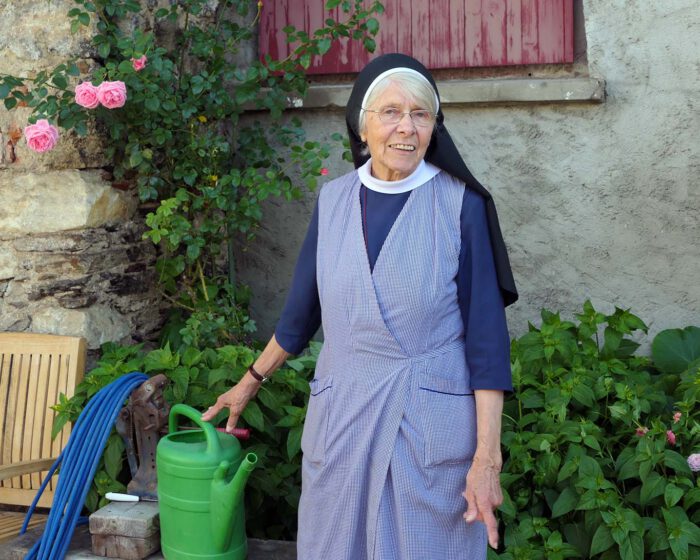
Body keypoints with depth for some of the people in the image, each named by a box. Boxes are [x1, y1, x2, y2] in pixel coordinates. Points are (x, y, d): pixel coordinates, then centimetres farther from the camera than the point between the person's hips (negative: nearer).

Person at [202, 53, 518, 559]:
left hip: (433, 423, -3)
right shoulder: (333, 201, 2)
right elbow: (302, 310, 14)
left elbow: (486, 334, -9)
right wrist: (250, 383, 22)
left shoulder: (460, 204, -8)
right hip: (341, 421, 3)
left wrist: (487, 458, -14)